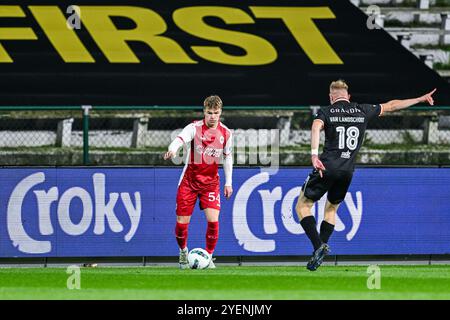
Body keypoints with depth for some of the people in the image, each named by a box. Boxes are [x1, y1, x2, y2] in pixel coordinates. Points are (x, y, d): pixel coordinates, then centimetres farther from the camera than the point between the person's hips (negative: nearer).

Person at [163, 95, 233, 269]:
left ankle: (208, 256, 5)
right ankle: (183, 251, 28)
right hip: (189, 180, -2)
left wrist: (228, 183, 13)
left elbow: (228, 157, 12)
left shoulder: (226, 133, -2)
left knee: (213, 220, -15)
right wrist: (172, 150, -57)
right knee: (181, 222, -1)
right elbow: (180, 139, -34)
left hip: (211, 181, 2)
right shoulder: (195, 128, -14)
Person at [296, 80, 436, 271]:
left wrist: (314, 154, -31)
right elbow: (391, 106, 21)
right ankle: (319, 254, 14)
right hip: (347, 171, 4)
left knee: (302, 206, 5)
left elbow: (316, 127, -19)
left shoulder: (326, 112, 2)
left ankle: (319, 246, -15)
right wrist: (421, 99, 31)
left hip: (327, 167, -4)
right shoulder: (362, 111, 11)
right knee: (331, 209, 22)